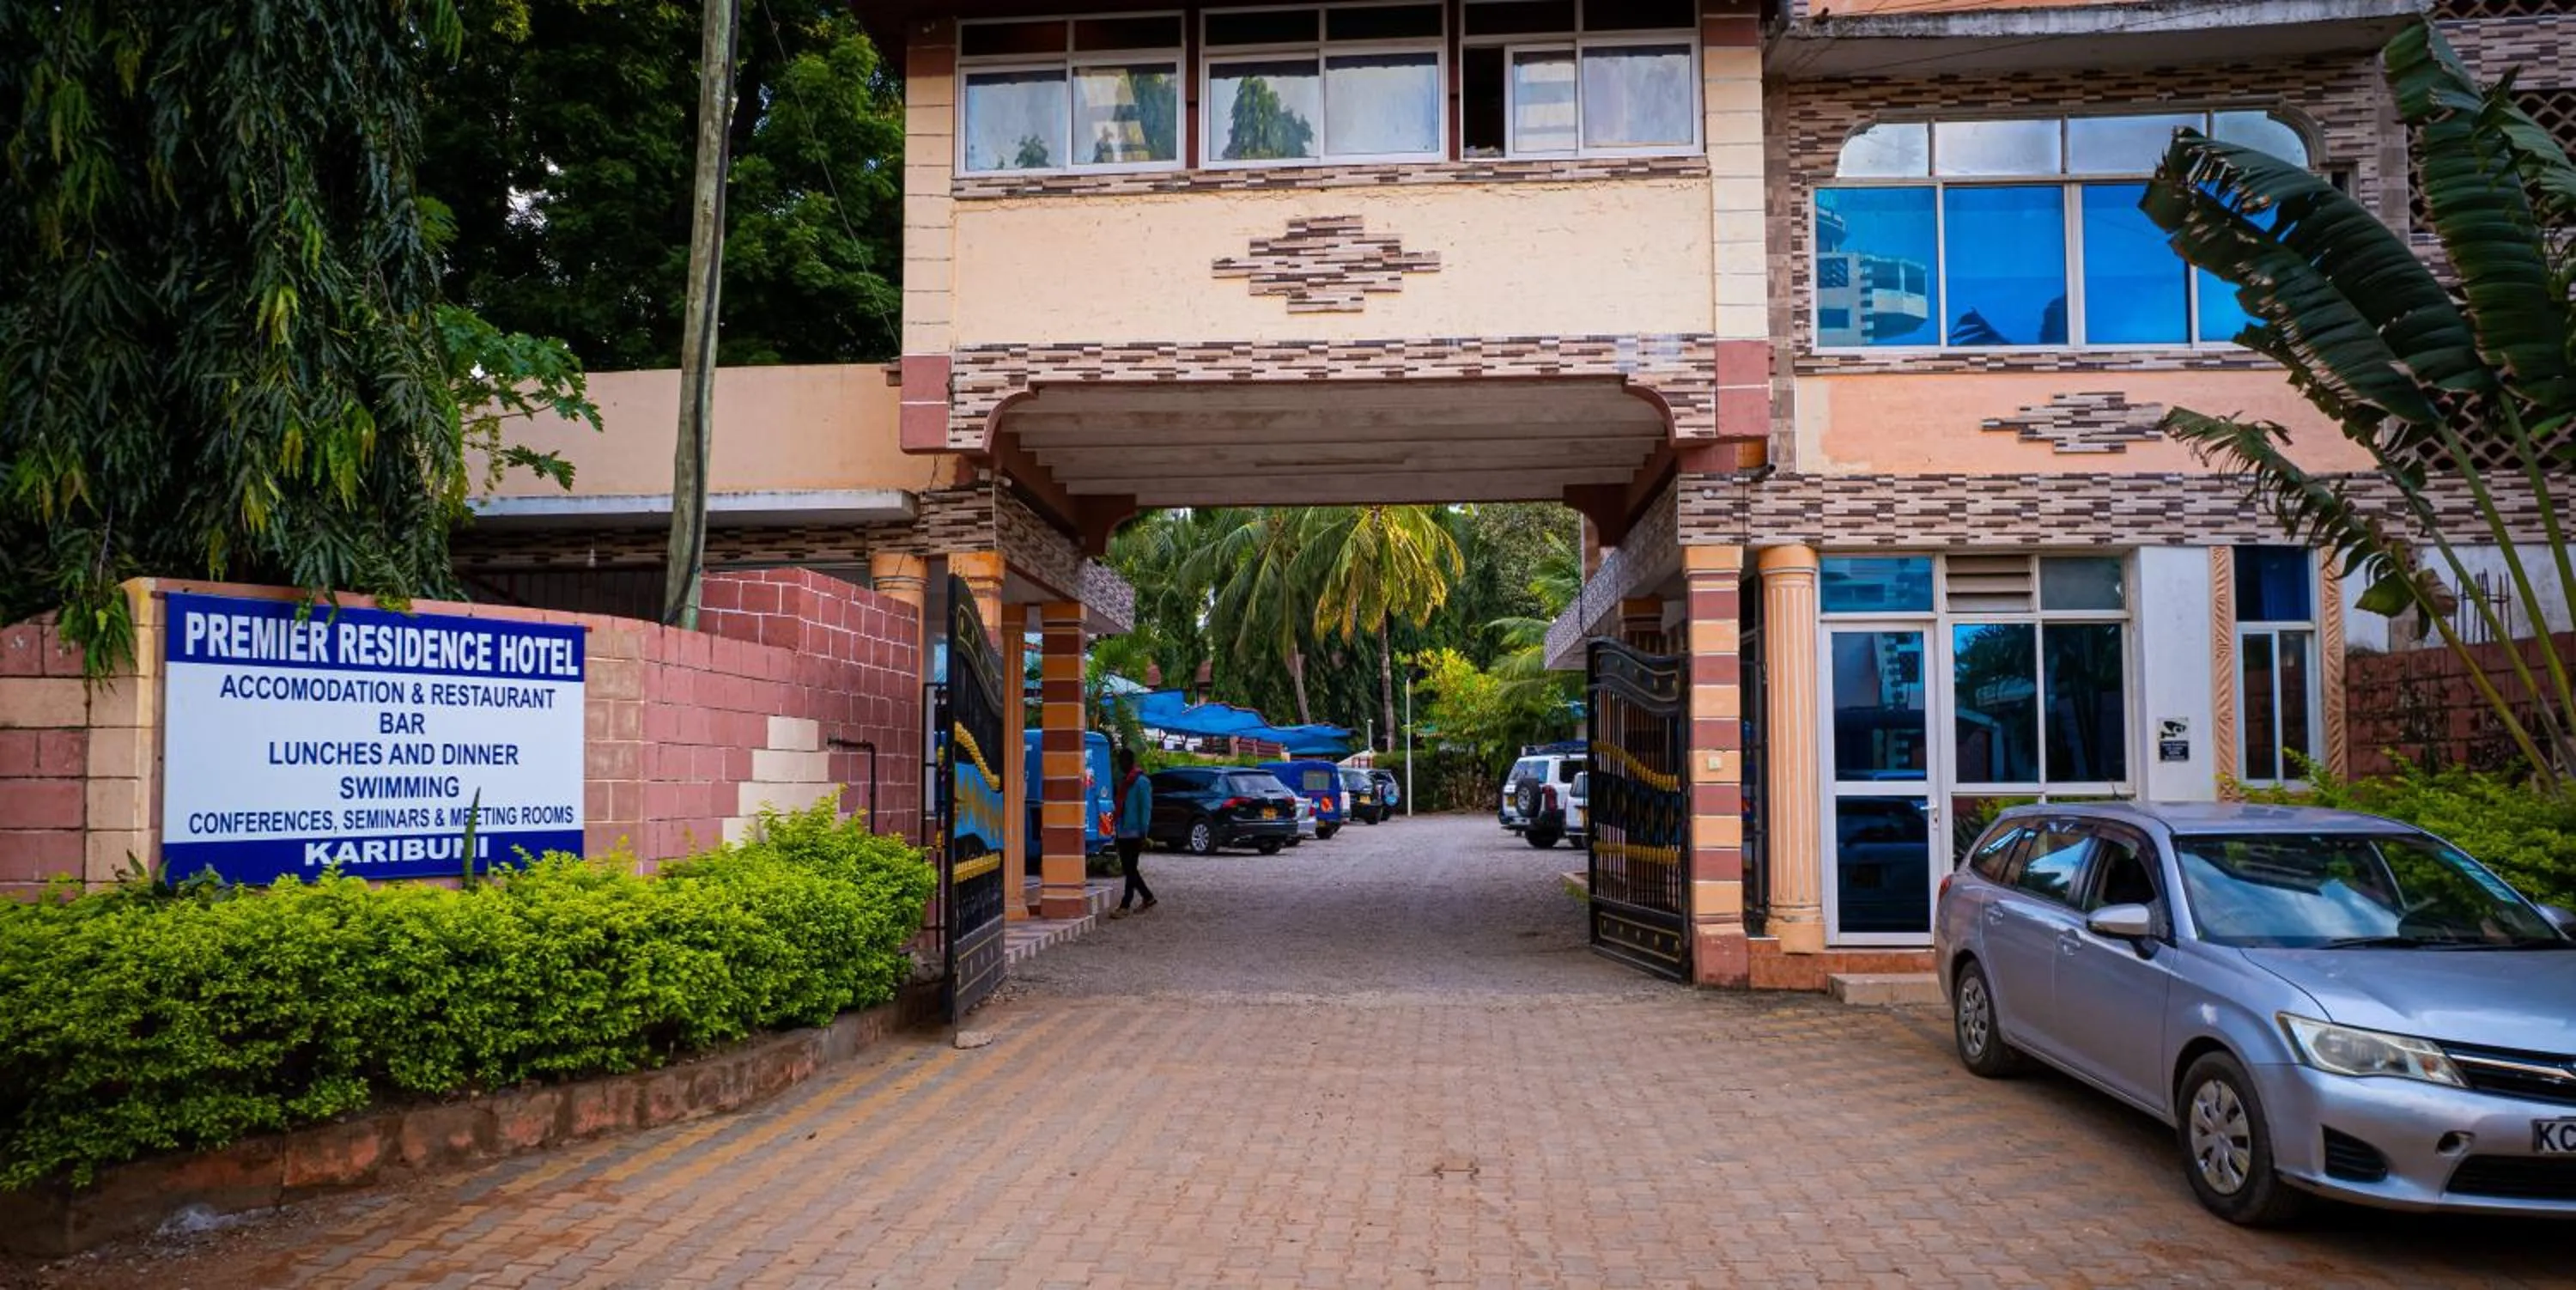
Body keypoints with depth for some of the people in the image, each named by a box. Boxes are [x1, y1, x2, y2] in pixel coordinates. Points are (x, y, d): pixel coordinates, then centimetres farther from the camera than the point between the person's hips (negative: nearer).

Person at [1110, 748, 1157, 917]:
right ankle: (1148, 898, 24)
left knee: (1130, 870, -6)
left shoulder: (1141, 782, -10)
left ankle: (1124, 906, -4)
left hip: (1134, 833, -9)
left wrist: (1143, 834, -17)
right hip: (1123, 833, 9)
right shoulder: (1123, 780, 15)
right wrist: (1118, 830, 17)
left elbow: (1146, 809, -14)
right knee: (1128, 870, 12)